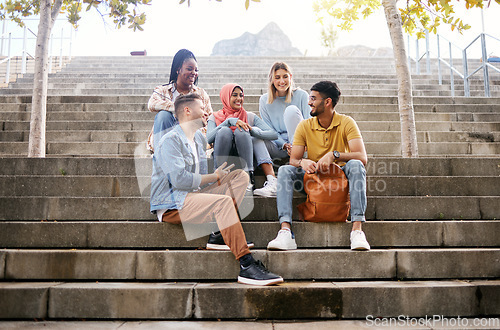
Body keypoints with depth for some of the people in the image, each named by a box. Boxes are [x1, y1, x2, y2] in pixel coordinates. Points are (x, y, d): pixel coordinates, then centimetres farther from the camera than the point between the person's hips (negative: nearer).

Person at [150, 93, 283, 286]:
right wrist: (215, 177, -12)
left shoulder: (199, 138, 19)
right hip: (170, 205, -9)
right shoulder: (171, 140, -11)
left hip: (192, 196, 9)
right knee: (223, 201, -32)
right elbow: (179, 180, -23)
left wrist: (219, 177, 2)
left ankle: (219, 235, -16)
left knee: (241, 176, -1)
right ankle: (246, 267, -35)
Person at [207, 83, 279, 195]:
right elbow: (209, 139, -12)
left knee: (241, 131, -22)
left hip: (245, 160, 2)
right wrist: (229, 121, -19)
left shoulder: (251, 117, 13)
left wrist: (253, 130, -21)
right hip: (222, 160, -2)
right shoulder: (215, 117, 10)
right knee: (224, 131, -24)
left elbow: (274, 134, -2)